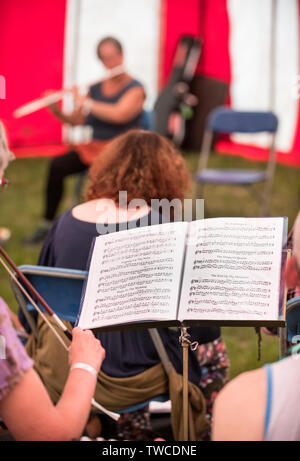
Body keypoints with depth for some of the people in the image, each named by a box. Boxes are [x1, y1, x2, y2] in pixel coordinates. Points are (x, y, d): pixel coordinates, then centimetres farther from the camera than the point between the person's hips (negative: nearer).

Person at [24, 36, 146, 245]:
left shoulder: (135, 89, -5)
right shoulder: (96, 88, 12)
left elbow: (119, 114, -23)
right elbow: (77, 120, 10)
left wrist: (85, 103, -18)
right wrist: (56, 111, -8)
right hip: (93, 148, 5)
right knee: (57, 165, -22)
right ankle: (46, 224, -14)